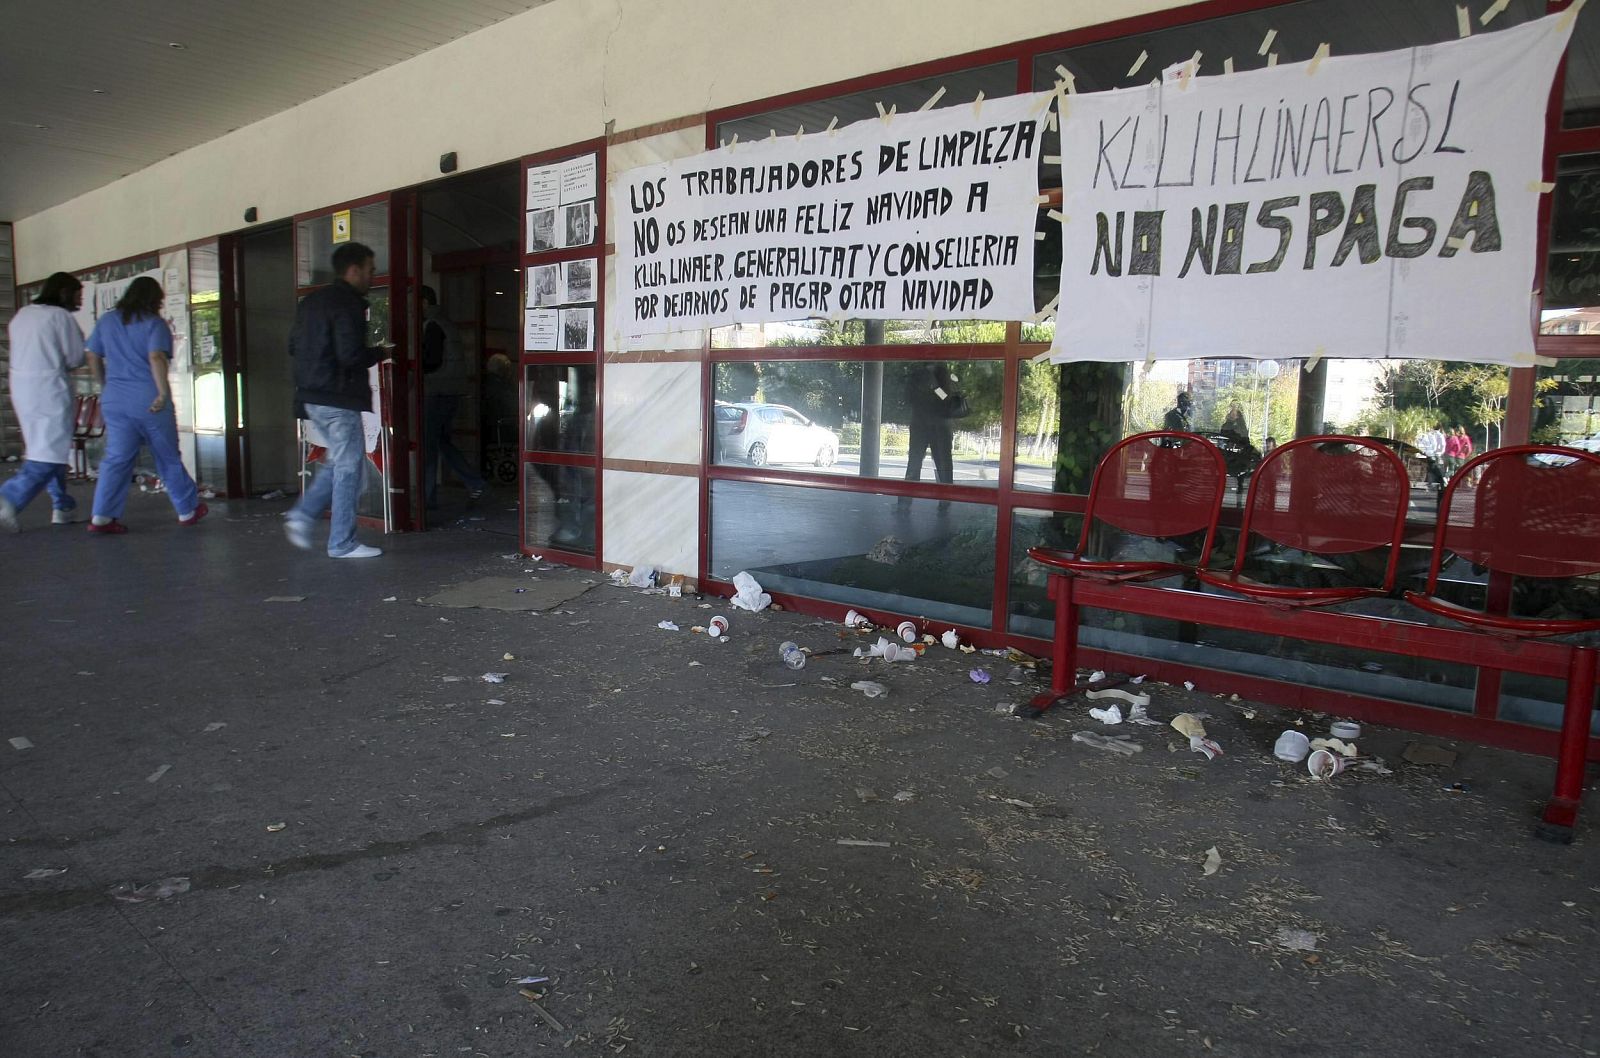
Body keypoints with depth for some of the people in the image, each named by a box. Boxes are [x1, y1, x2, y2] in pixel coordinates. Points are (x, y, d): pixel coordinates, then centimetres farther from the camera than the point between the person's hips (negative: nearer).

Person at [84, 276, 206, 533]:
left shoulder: (106, 321, 12)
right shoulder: (154, 323, -4)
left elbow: (93, 359, 13)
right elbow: (156, 358, -19)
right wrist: (163, 392, -21)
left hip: (114, 400, 4)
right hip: (150, 401, -4)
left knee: (116, 458, 3)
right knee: (168, 458, 8)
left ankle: (103, 516, -8)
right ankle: (188, 510, 18)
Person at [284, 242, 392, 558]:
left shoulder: (311, 301, 14)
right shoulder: (348, 304, -14)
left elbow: (293, 346, 17)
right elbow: (351, 355, -22)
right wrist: (381, 352, -5)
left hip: (312, 397, 9)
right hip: (338, 398, -9)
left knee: (339, 461, 20)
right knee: (349, 467, -1)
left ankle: (302, 515, 12)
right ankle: (342, 544, 4)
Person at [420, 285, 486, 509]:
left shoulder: (432, 325, -10)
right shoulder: (445, 321, 19)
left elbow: (432, 361, -18)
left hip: (439, 393, -9)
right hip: (453, 392, 9)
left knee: (428, 444, -2)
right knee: (443, 442, 16)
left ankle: (428, 497, 1)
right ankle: (475, 483, 11)